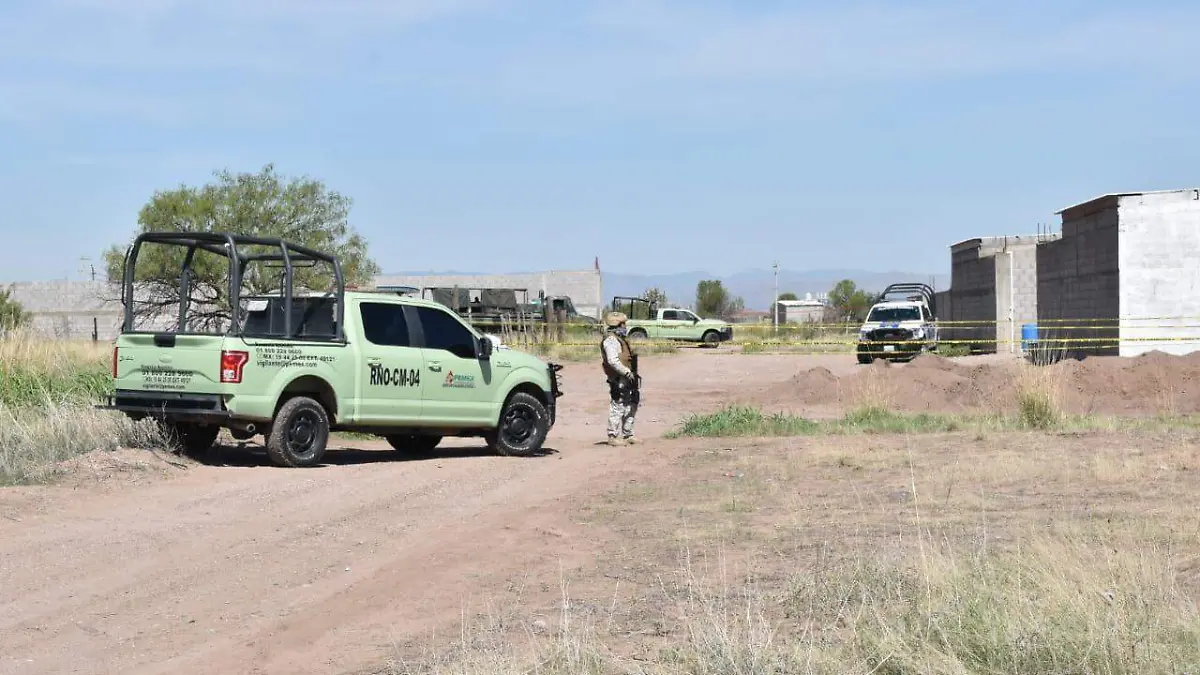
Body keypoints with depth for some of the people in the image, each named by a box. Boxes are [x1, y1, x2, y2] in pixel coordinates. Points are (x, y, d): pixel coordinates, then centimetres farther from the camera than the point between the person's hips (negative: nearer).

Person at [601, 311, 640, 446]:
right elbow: (613, 361, -24)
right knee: (617, 408, -7)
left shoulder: (619, 338, 19)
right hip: (618, 380, -10)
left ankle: (628, 434, 24)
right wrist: (627, 372, -22)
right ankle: (613, 437, -2)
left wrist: (631, 373, 17)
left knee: (631, 406, 15)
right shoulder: (611, 340, -14)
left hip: (626, 379, 10)